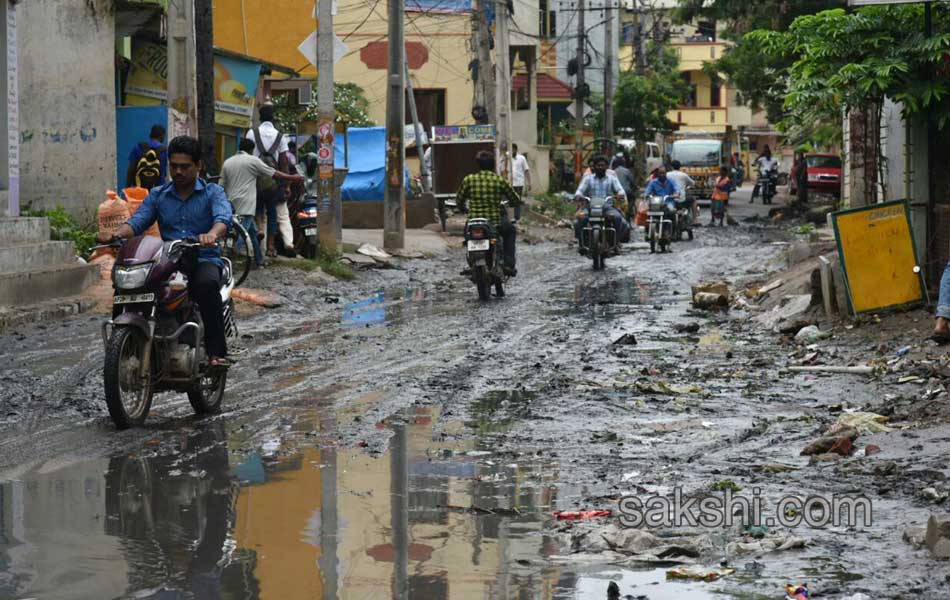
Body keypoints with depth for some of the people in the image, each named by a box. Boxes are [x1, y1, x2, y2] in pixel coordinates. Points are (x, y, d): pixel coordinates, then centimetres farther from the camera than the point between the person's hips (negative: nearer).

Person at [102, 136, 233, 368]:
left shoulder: (213, 193, 8)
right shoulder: (158, 195, 17)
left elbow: (223, 218, -13)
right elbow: (137, 221, 2)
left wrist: (212, 234, -38)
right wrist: (116, 234, -22)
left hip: (204, 260, -3)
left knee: (207, 284, -38)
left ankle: (217, 352, -34)